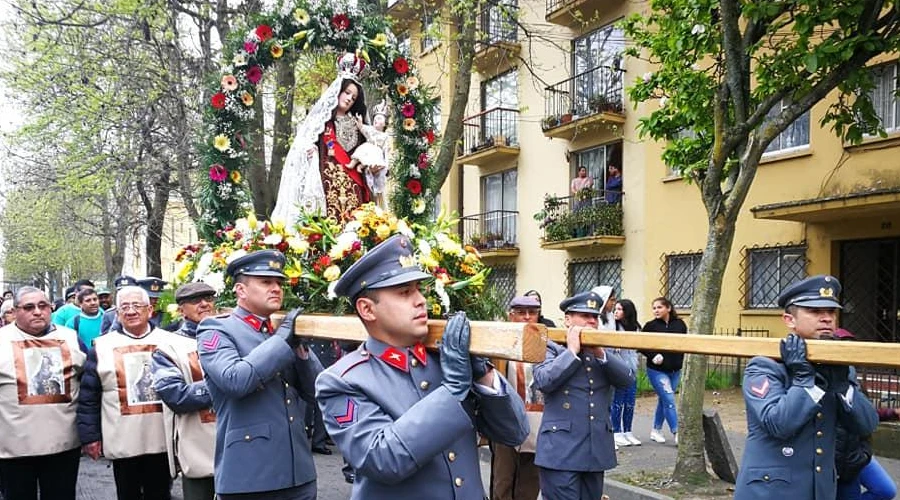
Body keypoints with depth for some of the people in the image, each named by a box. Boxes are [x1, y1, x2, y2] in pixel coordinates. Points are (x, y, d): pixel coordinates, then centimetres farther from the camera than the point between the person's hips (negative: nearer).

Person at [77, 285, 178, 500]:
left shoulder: (170, 342, 3)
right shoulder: (102, 346, 1)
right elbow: (89, 396, 1)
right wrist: (90, 436, -4)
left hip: (162, 440, 0)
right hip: (123, 443, 0)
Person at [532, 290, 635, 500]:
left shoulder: (604, 350, 14)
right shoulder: (552, 347, 0)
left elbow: (627, 379, -1)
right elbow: (543, 381, -17)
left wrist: (600, 352, -12)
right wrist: (572, 350, -13)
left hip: (597, 449, 5)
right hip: (561, 450, -5)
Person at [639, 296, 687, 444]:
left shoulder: (680, 324, 2)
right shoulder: (650, 326, -6)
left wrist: (681, 361, -2)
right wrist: (653, 355, -18)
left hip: (675, 370, 4)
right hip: (657, 370, -4)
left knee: (663, 400, 14)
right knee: (669, 401, -9)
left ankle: (656, 430, 27)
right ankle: (676, 434, -4)